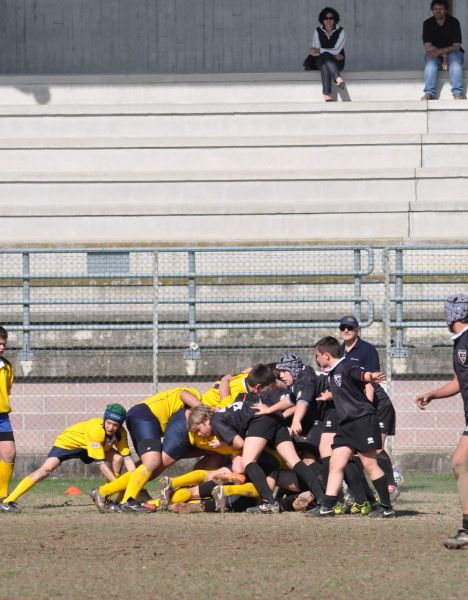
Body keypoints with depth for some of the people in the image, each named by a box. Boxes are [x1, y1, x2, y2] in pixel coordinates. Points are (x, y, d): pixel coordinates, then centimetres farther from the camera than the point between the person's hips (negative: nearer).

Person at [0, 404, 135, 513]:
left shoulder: (120, 433, -19)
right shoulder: (96, 430, -38)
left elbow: (127, 458, -17)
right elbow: (100, 463, -36)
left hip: (86, 447, 7)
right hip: (67, 442, -7)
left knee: (117, 458, -13)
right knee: (46, 469, -28)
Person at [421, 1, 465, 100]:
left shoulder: (454, 22, -7)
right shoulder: (428, 24, -3)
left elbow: (456, 46, -12)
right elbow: (427, 46, -9)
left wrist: (439, 51, -27)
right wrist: (444, 55, -21)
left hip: (452, 52, -1)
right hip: (435, 54, 1)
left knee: (455, 59, -35)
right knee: (431, 61, -33)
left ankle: (458, 93, -48)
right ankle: (429, 93, -46)